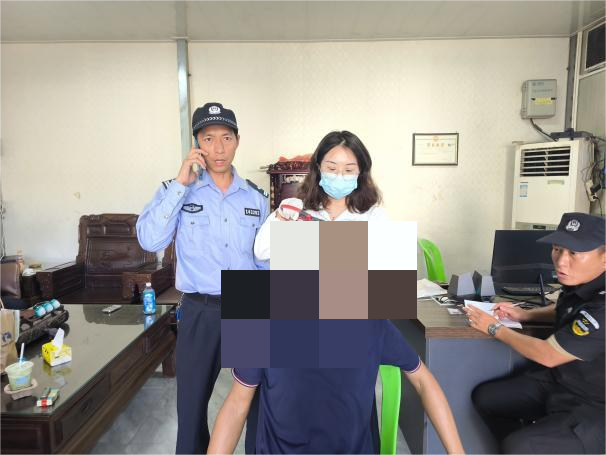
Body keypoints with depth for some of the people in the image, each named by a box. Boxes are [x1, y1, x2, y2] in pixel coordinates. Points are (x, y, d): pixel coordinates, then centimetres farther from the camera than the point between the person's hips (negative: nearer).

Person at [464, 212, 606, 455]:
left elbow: (547, 355, -23)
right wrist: (524, 314, 5)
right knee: (484, 397, 8)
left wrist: (494, 328, -10)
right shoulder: (580, 283, -4)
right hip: (557, 380, 8)